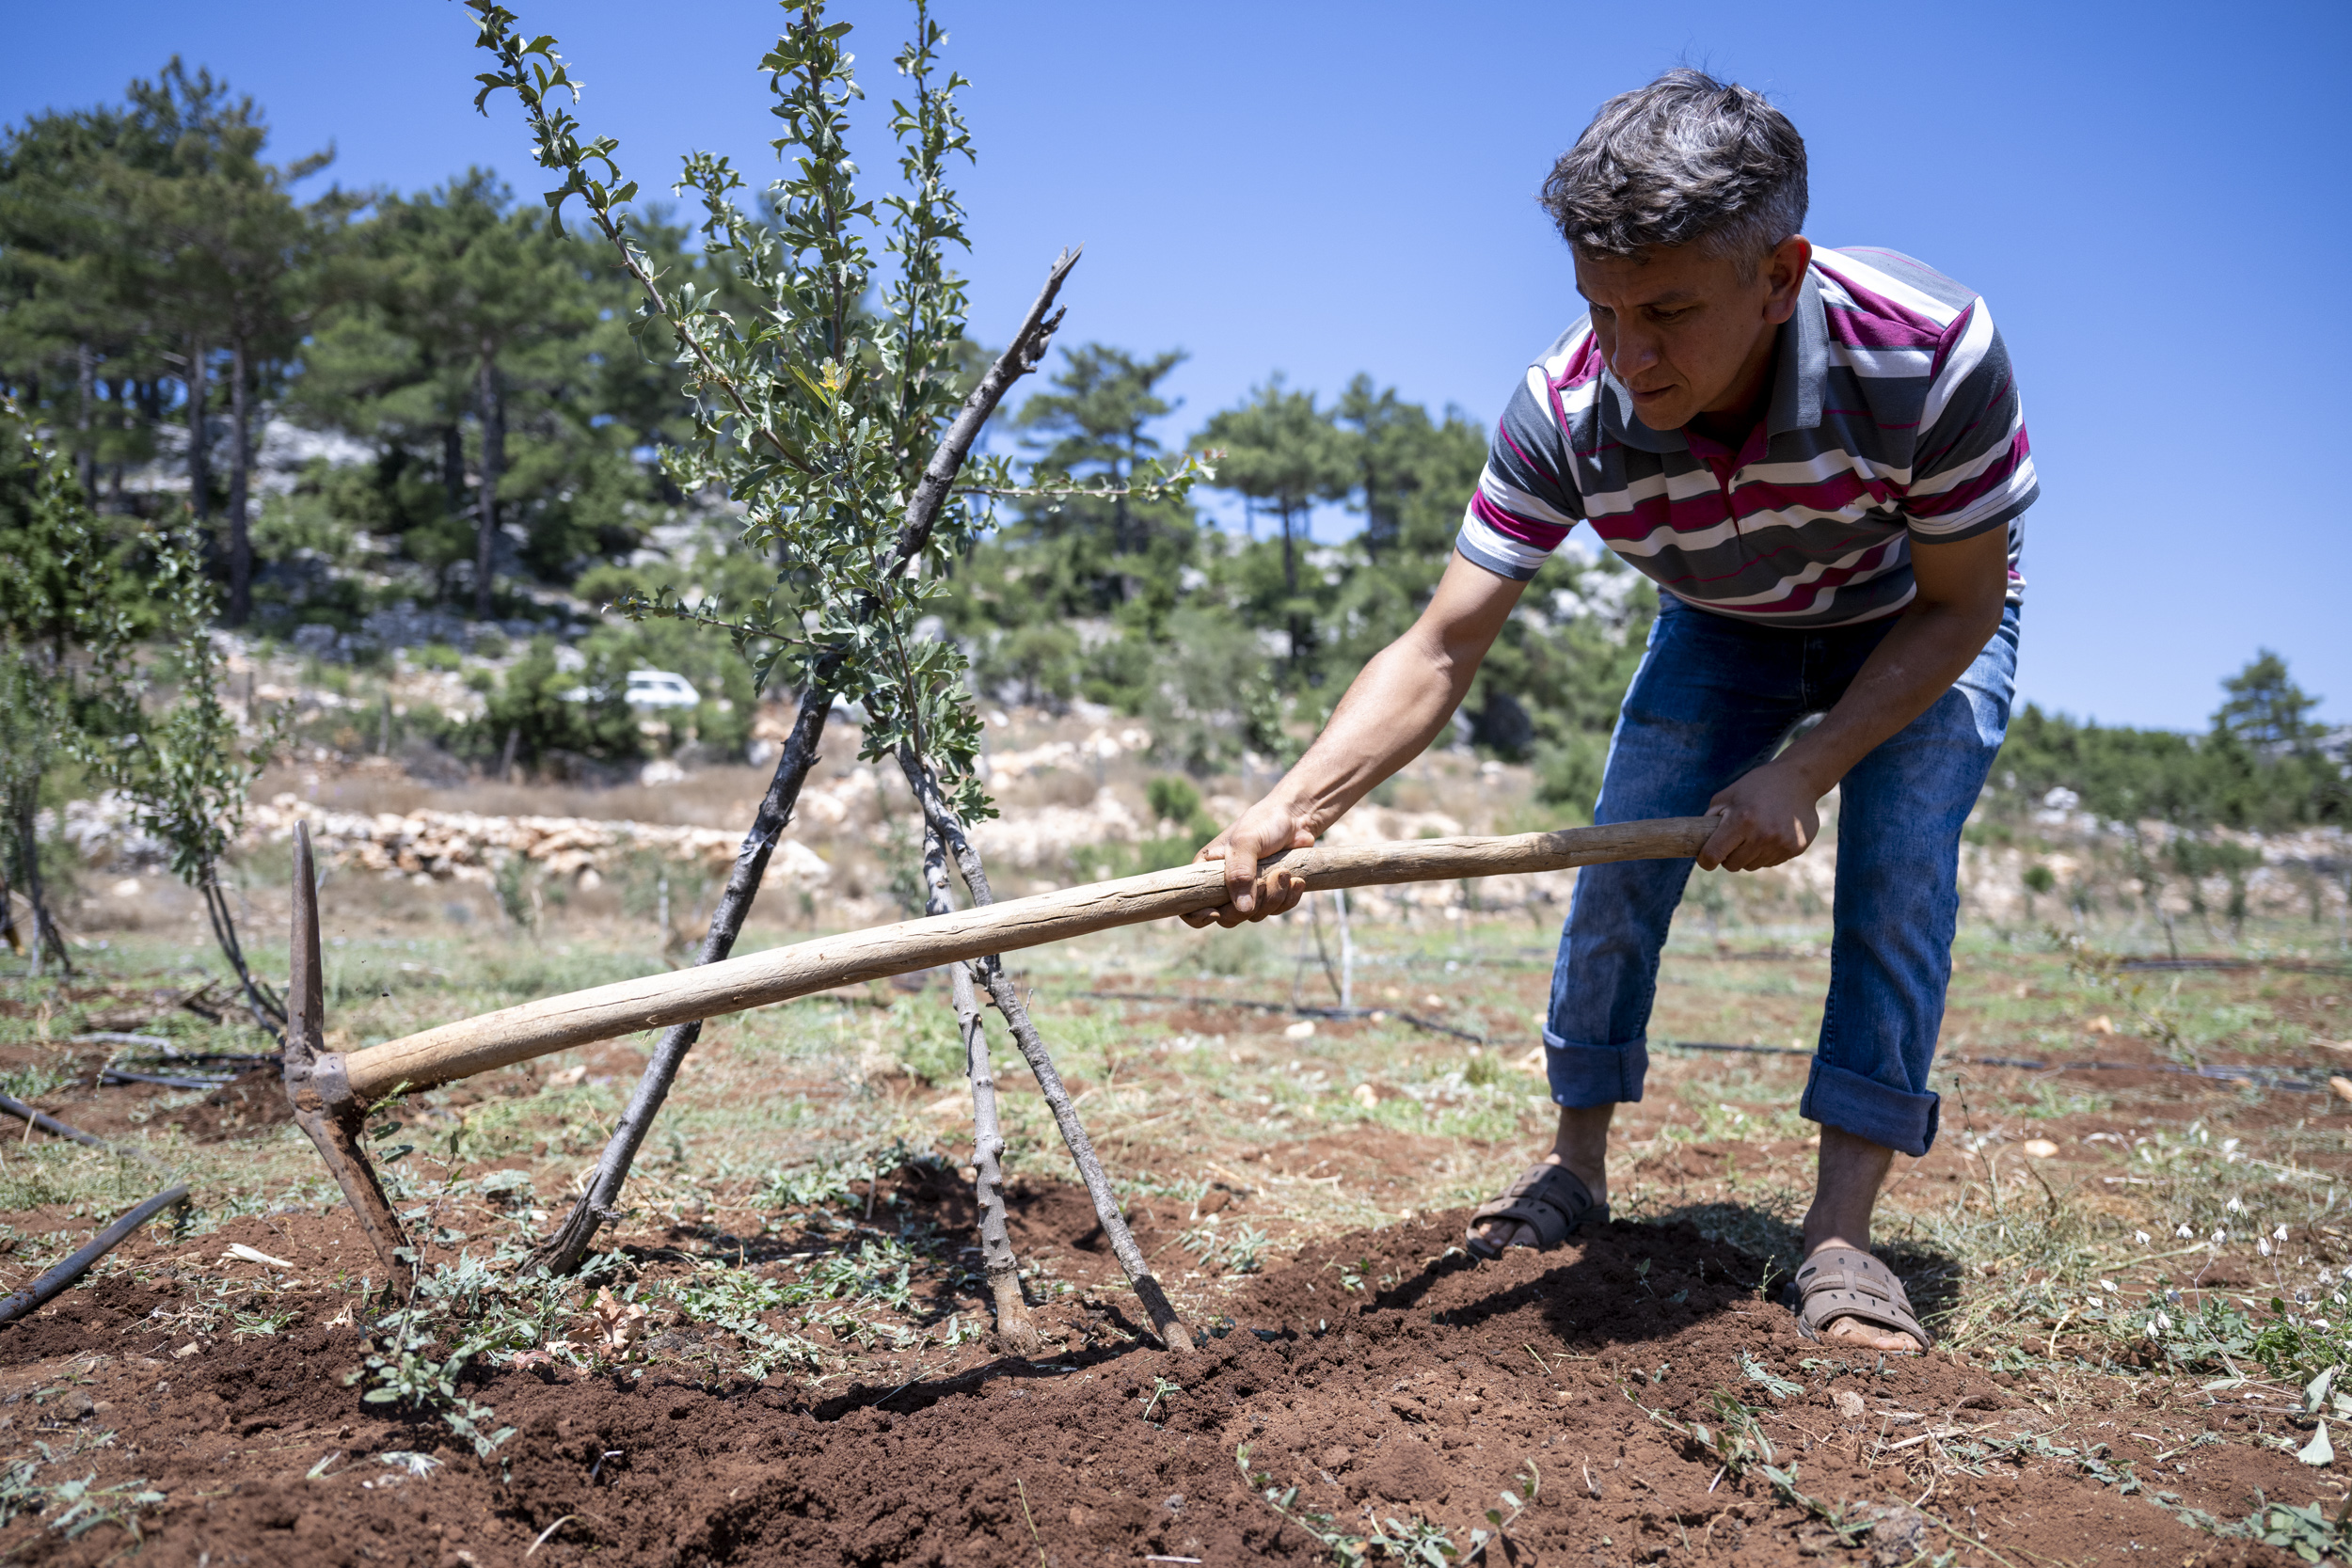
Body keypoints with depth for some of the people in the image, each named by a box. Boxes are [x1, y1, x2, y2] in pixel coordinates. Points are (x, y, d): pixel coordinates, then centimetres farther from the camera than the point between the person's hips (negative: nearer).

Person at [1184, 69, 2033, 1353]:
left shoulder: (1929, 351, -39)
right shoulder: (1563, 412, -33)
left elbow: (1962, 602, -23)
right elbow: (1438, 652, -33)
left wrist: (1803, 770, -31)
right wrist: (1292, 808, -48)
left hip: (1917, 629, -1)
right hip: (1723, 630, 2)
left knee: (1898, 859, -22)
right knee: (1622, 852, -12)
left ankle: (1840, 1227, -15)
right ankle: (1576, 1161, 6)